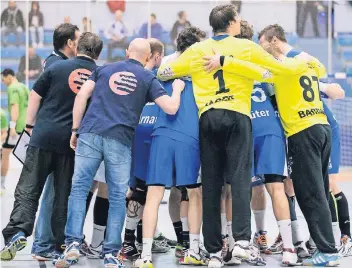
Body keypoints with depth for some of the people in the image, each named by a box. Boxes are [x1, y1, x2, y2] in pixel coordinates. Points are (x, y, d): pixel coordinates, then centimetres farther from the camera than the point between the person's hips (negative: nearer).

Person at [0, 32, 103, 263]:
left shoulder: (58, 67, 2)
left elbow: (35, 95, 7)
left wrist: (30, 124, 16)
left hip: (44, 135, -1)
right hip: (73, 141, 1)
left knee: (28, 189, -1)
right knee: (64, 194, 10)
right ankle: (62, 244, 10)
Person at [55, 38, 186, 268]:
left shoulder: (105, 69, 19)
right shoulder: (148, 78, 12)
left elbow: (82, 96, 8)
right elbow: (171, 108, 3)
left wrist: (76, 129, 11)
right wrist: (178, 89, 23)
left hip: (90, 134, 1)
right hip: (119, 140, -1)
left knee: (79, 188, 3)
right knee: (117, 197, 6)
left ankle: (73, 243, -10)